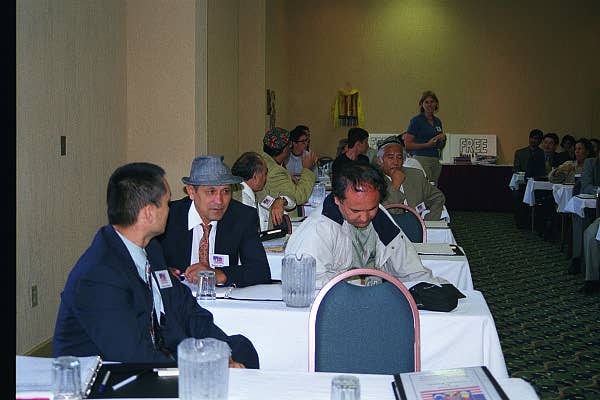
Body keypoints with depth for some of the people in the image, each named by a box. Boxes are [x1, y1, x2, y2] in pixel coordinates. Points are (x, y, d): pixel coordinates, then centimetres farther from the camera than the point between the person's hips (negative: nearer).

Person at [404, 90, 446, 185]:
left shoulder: (438, 121, 16)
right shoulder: (416, 120, -4)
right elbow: (407, 144, -10)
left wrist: (443, 139, 2)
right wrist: (427, 144, -16)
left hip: (436, 161, 7)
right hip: (422, 160, -7)